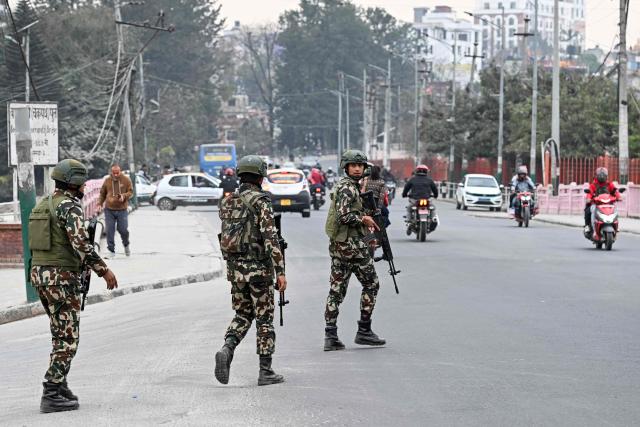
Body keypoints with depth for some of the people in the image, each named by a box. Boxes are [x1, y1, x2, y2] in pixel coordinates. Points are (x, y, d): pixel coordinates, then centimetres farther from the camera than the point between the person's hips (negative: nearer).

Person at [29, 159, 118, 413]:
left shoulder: (43, 205, 14)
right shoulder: (69, 206, -14)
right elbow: (80, 243, -24)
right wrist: (103, 270, -19)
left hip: (39, 272, 9)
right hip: (61, 277, -9)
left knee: (61, 334, 20)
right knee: (67, 338, -4)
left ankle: (59, 386, 23)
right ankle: (51, 396, -8)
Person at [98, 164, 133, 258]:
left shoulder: (126, 180, 0)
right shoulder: (107, 180, 5)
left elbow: (130, 192, 4)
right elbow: (102, 194, 16)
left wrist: (124, 196, -16)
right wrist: (99, 203, 2)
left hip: (122, 209, -2)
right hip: (109, 210, 2)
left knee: (123, 229, -1)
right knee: (110, 231, -1)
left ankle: (126, 245, 29)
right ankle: (111, 250, 8)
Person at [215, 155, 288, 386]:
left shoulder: (227, 202, 8)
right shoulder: (260, 201, -13)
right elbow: (271, 237, -18)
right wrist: (280, 271, -17)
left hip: (234, 267, 6)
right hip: (258, 267, -6)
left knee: (242, 314, 17)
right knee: (264, 319, 4)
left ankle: (226, 350, -9)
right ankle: (265, 371, 6)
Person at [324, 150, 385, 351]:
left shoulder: (345, 185, 17)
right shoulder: (348, 187, -14)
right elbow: (344, 216, -24)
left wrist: (364, 218, 12)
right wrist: (364, 219, -10)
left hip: (337, 244, 9)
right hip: (352, 244, -9)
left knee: (337, 290, 5)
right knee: (371, 284, 4)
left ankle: (330, 336, 0)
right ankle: (364, 331, 6)